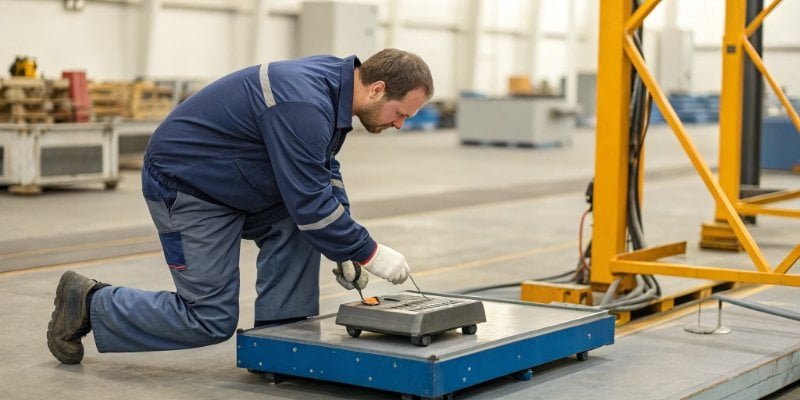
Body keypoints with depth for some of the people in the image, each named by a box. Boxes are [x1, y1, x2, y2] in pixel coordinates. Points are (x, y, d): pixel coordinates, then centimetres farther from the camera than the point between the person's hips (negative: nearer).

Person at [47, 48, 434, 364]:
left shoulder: (333, 81, -1)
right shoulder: (303, 105, -31)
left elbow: (323, 173, 10)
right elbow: (310, 203, -29)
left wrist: (347, 249, 2)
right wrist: (369, 253, -18)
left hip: (229, 183, 10)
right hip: (184, 186, -10)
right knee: (211, 319, -4)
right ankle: (89, 303, 9)